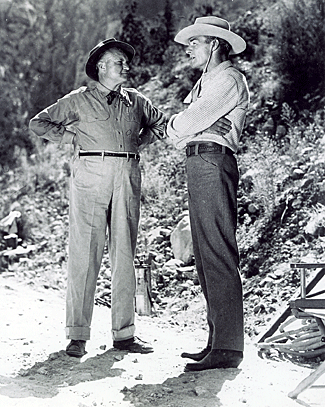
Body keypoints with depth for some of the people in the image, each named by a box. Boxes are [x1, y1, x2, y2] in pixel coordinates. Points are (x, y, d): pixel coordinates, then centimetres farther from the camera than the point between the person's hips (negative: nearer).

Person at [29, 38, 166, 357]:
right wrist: (72, 136, 2)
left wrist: (139, 141, 17)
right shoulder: (78, 100, 8)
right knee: (85, 253, -7)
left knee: (124, 254, 3)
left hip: (127, 176, 4)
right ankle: (77, 334, 0)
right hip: (90, 175, -4)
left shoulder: (135, 101, 18)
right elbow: (38, 123, 11)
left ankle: (124, 333, 9)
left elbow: (161, 123, 33)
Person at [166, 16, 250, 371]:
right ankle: (217, 342, 17)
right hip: (199, 166, 10)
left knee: (219, 258, -11)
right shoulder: (207, 81, 27)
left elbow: (190, 122, -13)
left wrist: (173, 124, 6)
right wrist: (180, 129, 1)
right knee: (206, 259, 10)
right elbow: (187, 128, 20)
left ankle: (227, 348, -9)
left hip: (212, 163, -10)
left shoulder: (228, 79, -4)